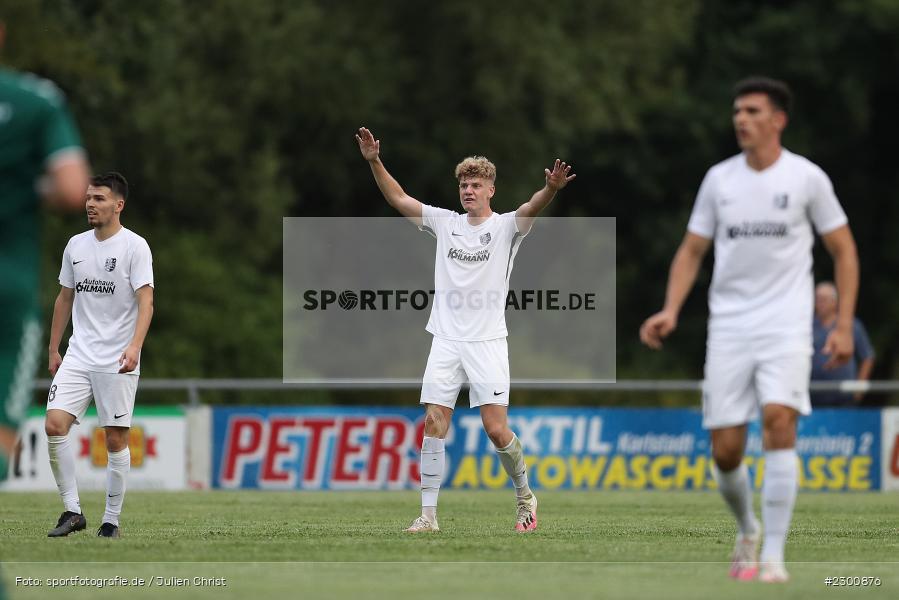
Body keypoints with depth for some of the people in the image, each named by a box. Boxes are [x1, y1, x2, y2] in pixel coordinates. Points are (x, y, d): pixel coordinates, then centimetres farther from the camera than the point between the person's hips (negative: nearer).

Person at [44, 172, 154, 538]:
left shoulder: (134, 246, -7)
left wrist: (135, 346, -28)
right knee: (54, 426, -11)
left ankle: (112, 520, 10)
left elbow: (145, 301, -14)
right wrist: (54, 349, 17)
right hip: (78, 356, 5)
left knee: (115, 440, -1)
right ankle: (72, 511, -3)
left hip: (117, 362, -5)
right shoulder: (76, 246, 10)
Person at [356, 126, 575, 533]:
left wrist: (551, 189, -43)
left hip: (487, 342, -3)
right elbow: (398, 199, 4)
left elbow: (531, 209, -21)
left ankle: (525, 496, 16)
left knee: (496, 428, -8)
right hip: (446, 341, 3)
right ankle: (428, 515, -2)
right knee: (434, 425, -5)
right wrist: (374, 162, -10)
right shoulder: (445, 222, 10)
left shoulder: (506, 227, 0)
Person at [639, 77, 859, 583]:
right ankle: (747, 530, 28)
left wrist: (844, 324, -2)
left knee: (779, 422, -22)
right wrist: (671, 311, -2)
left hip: (786, 326, -3)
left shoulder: (807, 177, 0)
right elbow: (692, 251, 13)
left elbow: (843, 249, 6)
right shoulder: (719, 179, 7)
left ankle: (774, 555, -17)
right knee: (726, 449, -2)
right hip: (729, 327, 3)